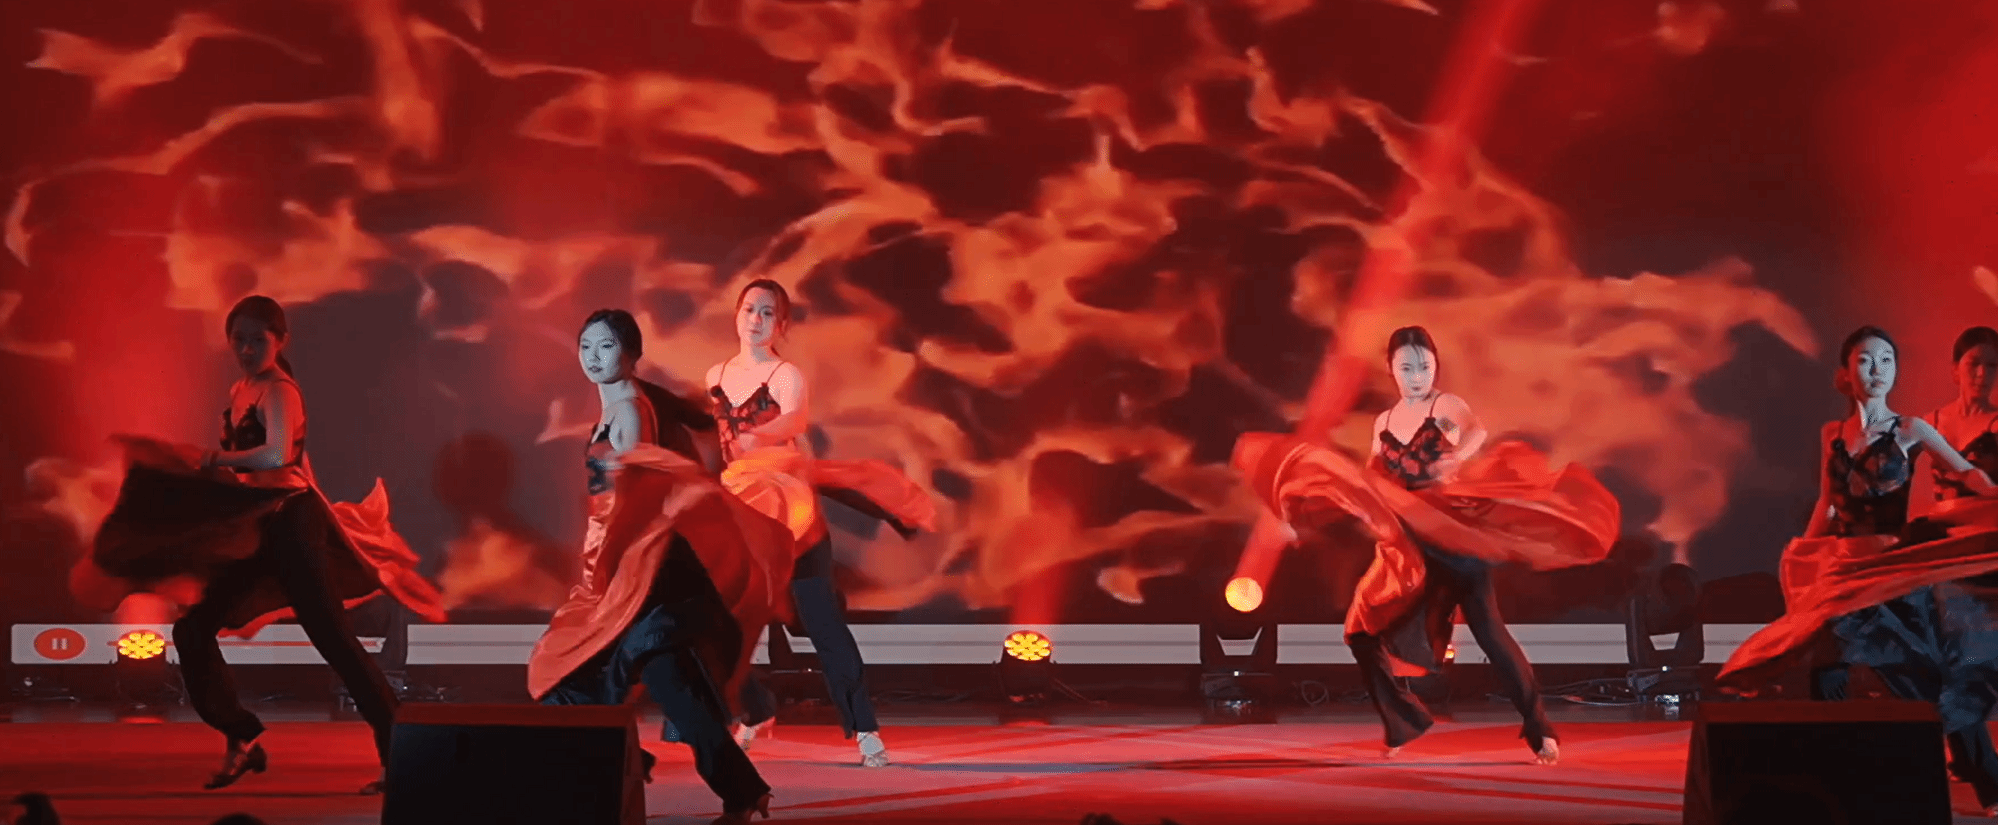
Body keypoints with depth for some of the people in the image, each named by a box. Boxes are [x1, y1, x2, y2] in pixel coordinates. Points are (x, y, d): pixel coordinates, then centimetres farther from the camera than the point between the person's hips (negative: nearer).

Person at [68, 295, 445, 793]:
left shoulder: (278, 390, -12)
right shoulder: (241, 392, 14)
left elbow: (276, 455, -30)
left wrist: (214, 461, -19)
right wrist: (190, 463, 11)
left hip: (290, 519, -9)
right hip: (255, 527, 9)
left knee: (331, 636, -12)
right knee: (193, 631, 7)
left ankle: (396, 748, -9)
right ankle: (243, 741, 18)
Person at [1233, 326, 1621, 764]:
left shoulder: (1445, 406, -8)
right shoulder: (1383, 423, 11)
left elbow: (1478, 430, -33)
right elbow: (1368, 486, 18)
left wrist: (1459, 457, -55)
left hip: (1456, 535, -6)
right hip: (1408, 545, 6)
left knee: (1488, 629, -11)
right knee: (1365, 632, 1)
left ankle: (1539, 730, -2)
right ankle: (1405, 727, 15)